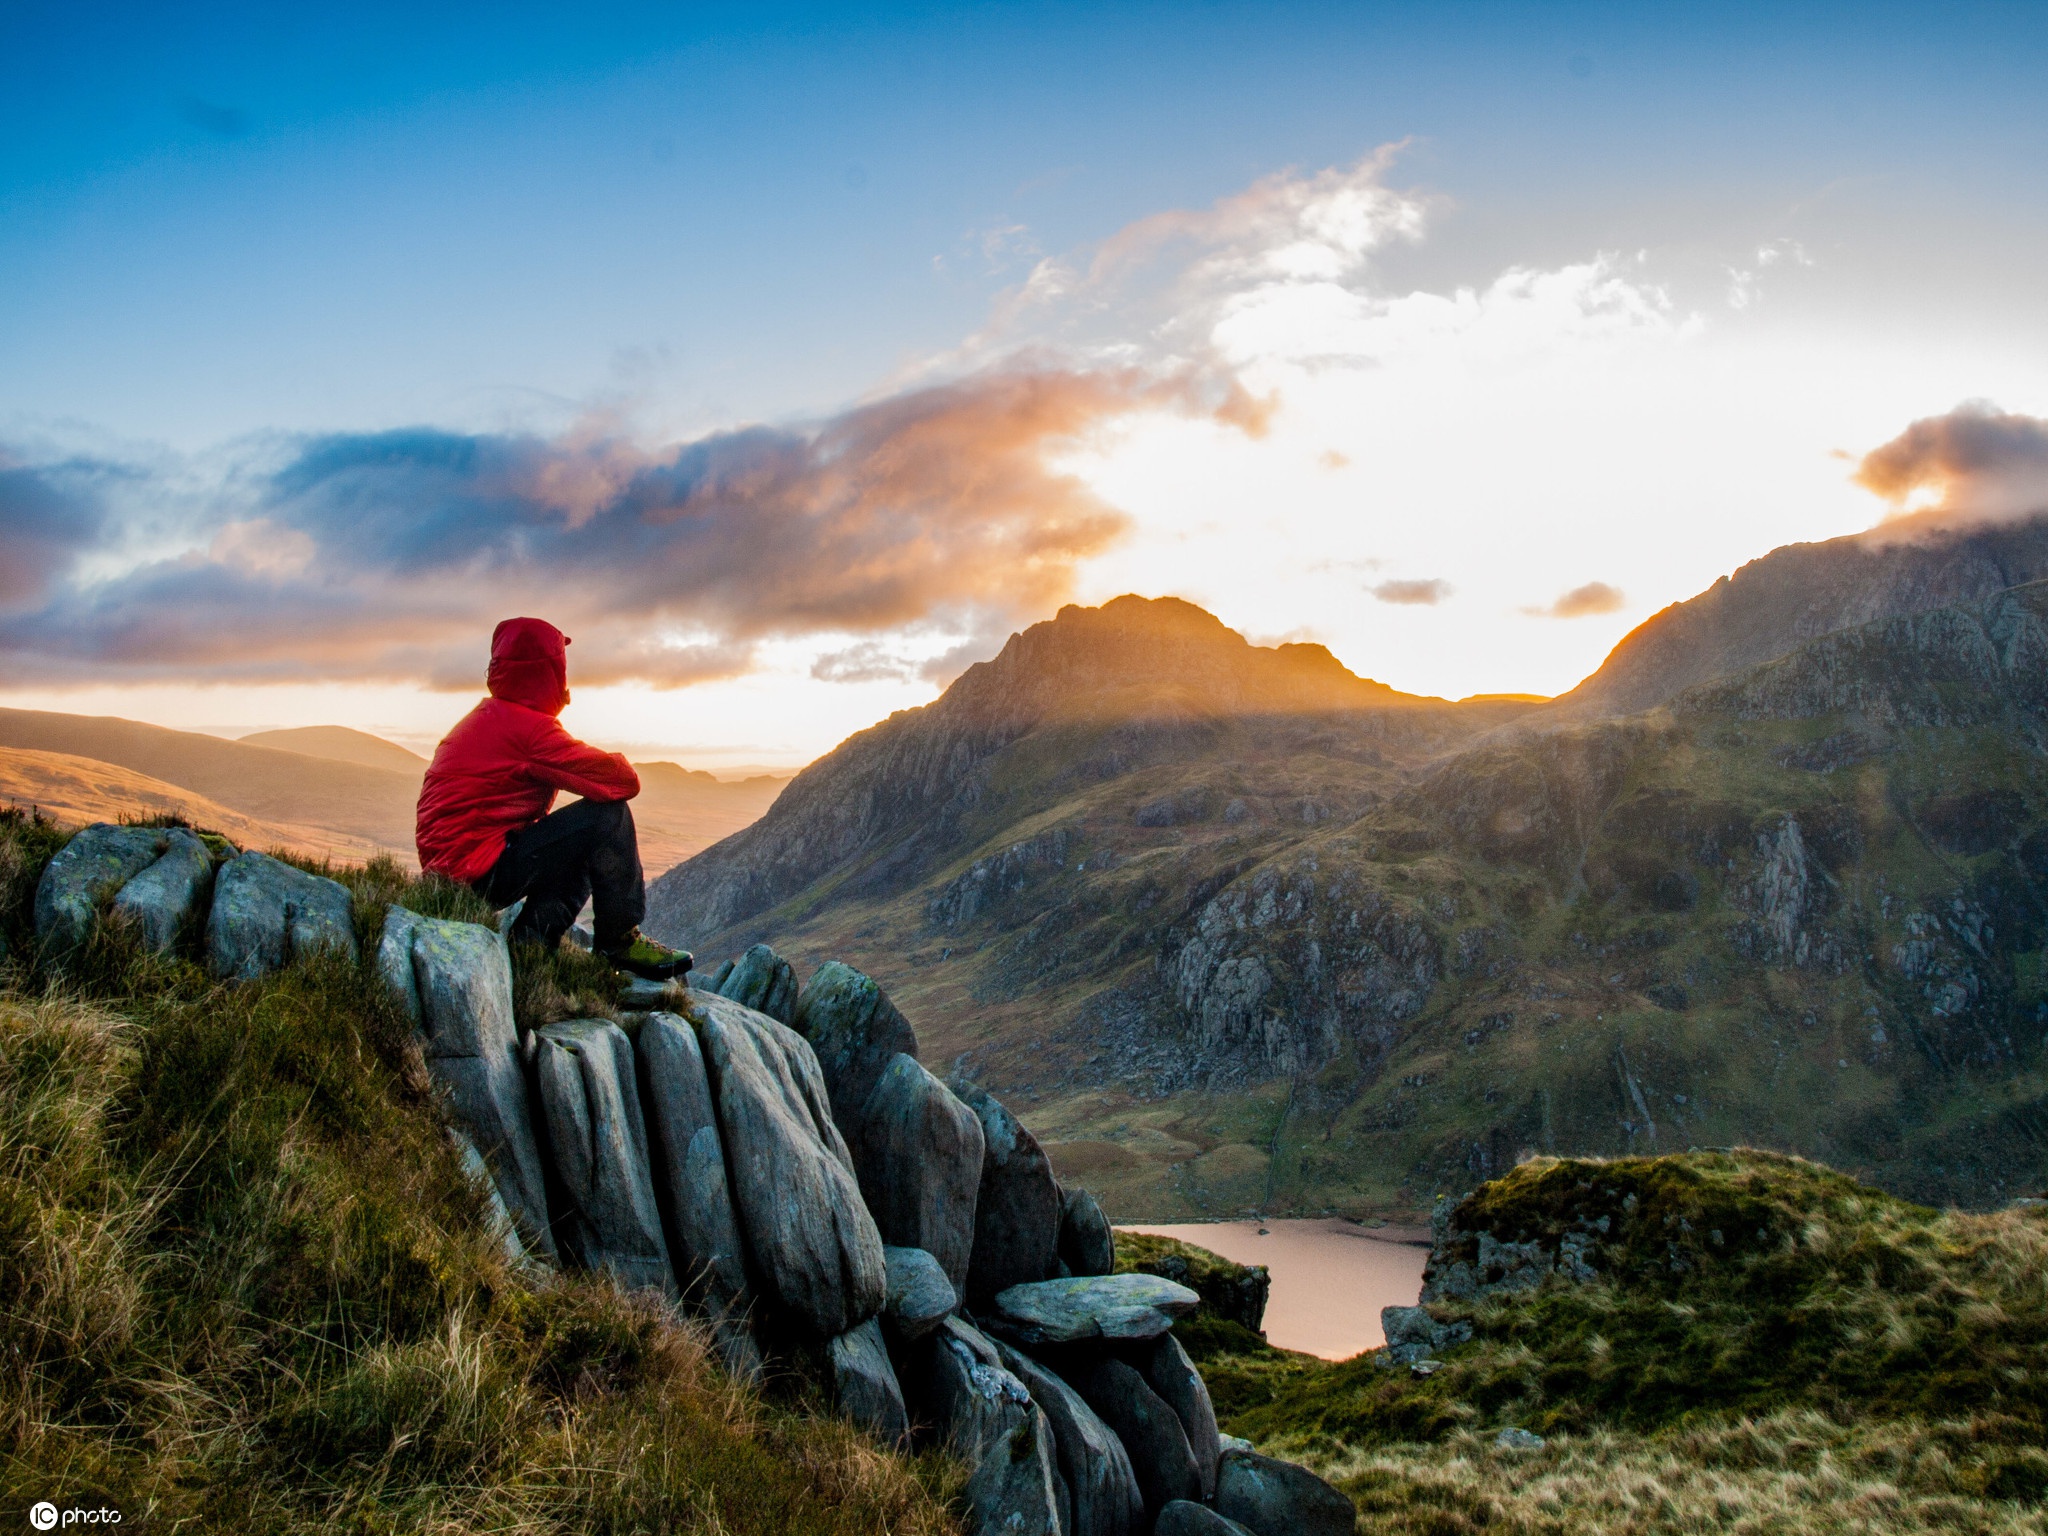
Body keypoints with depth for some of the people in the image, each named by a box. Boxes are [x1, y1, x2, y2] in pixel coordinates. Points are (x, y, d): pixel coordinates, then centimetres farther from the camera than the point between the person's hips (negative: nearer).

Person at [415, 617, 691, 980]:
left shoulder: (484, 717, 17)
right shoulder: (530, 726, -15)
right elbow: (623, 780, -18)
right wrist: (620, 766, 6)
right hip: (481, 871, -10)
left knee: (582, 848, 23)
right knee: (609, 814, -12)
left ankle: (529, 940, 10)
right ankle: (620, 941, -4)